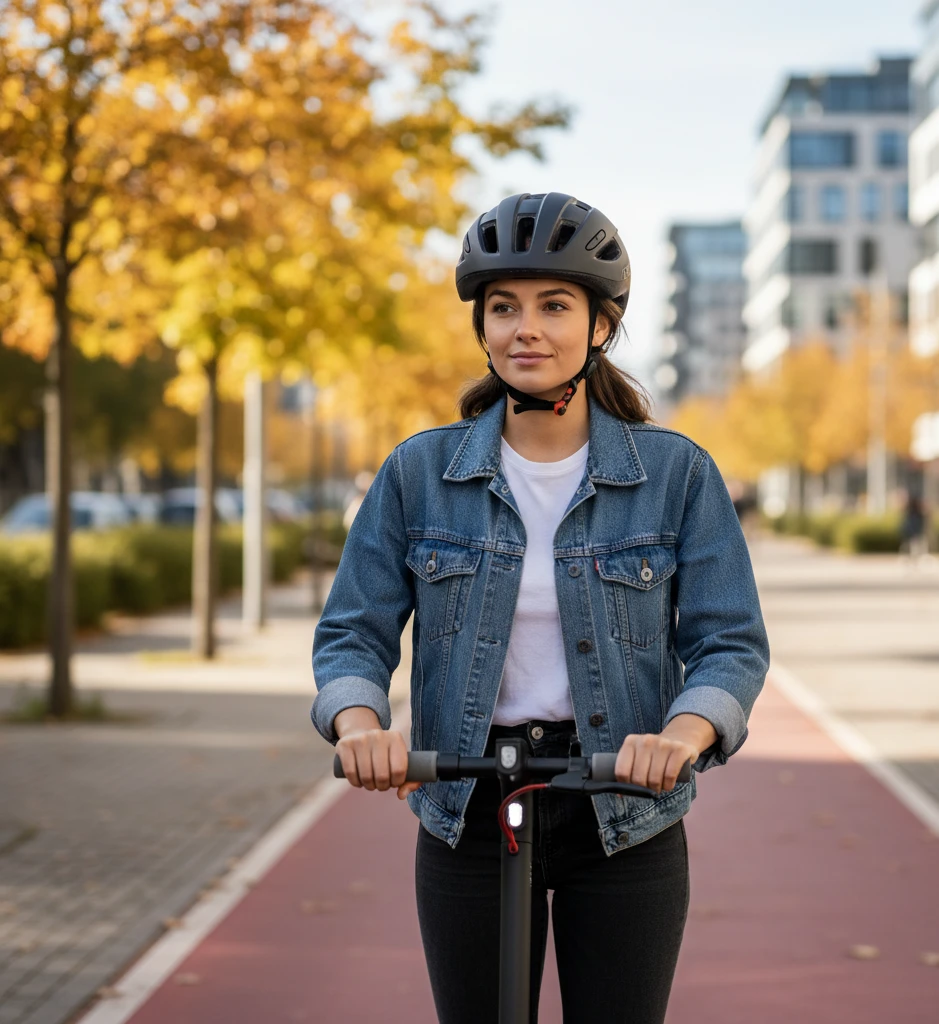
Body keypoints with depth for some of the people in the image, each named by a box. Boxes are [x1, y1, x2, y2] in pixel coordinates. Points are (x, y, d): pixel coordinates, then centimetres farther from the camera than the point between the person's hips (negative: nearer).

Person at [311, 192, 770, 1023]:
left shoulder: (676, 472, -4)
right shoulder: (419, 472, -1)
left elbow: (731, 641, -7)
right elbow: (353, 631, -1)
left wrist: (685, 730, -28)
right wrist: (358, 721, -23)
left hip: (624, 818, -1)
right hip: (467, 817, 1)